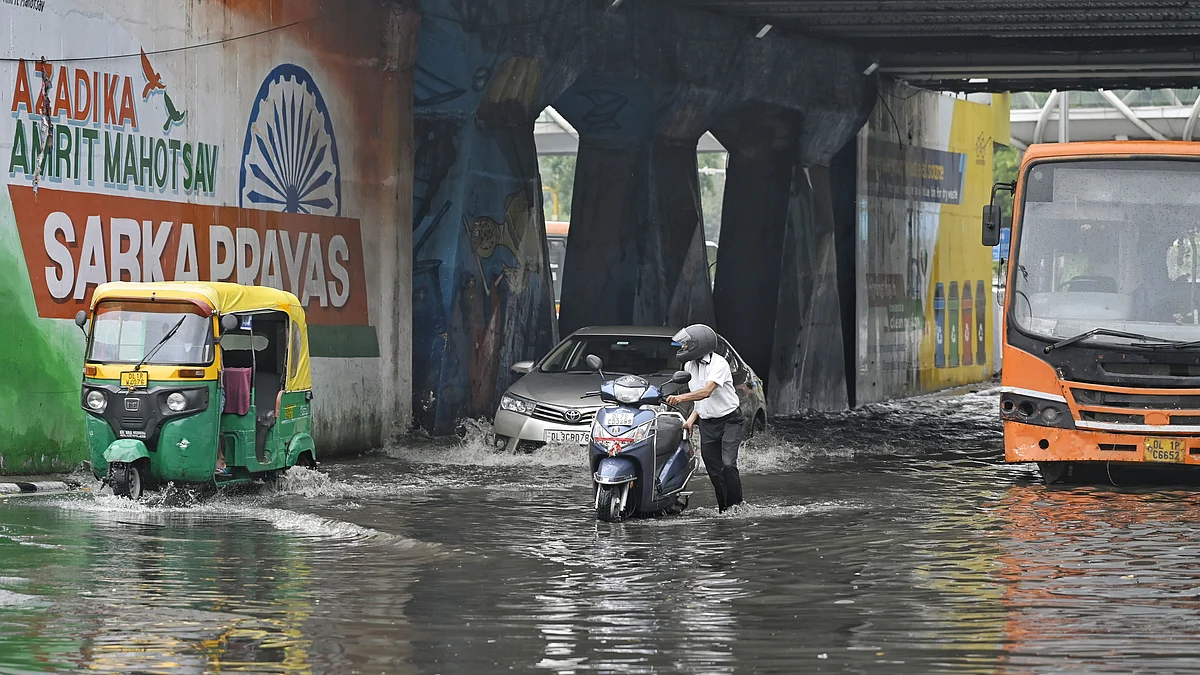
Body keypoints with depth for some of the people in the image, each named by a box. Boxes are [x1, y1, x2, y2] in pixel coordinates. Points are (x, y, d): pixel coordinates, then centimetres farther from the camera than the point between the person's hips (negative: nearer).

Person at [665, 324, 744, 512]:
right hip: (707, 423, 7)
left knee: (728, 465, -18)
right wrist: (691, 420, 6)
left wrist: (681, 397, -44)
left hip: (729, 420, -7)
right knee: (714, 470, 5)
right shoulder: (689, 366, 7)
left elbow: (707, 391, -32)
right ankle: (723, 508, 12)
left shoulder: (718, 363, -18)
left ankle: (737, 506, -12)